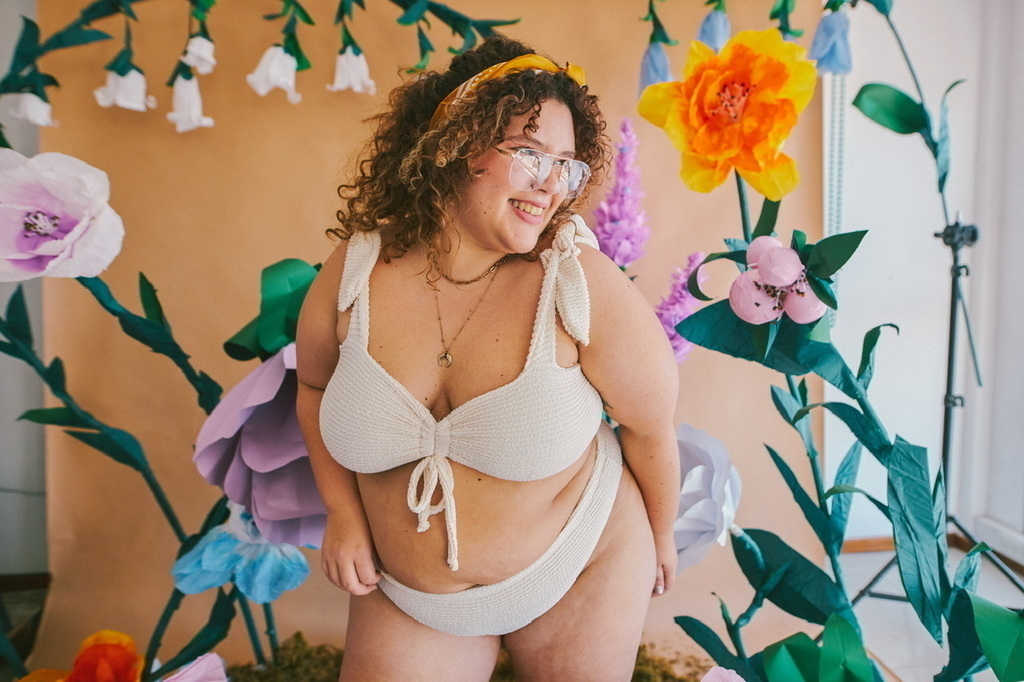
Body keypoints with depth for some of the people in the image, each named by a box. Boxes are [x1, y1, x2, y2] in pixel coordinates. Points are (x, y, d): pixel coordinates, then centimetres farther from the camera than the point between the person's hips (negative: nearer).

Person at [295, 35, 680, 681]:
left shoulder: (584, 287, -24)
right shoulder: (353, 274, -14)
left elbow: (650, 429, -10)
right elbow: (315, 386, 5)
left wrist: (660, 537, 5)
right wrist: (343, 512, -3)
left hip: (578, 578, -1)